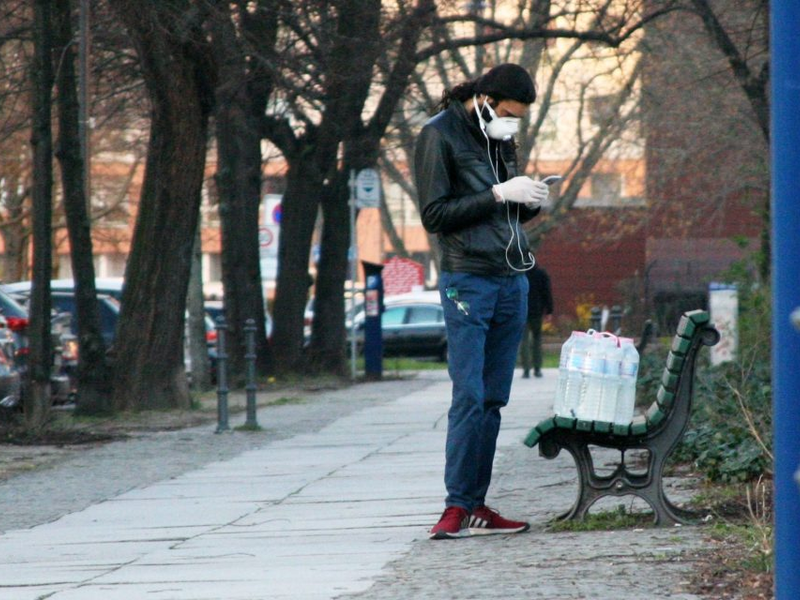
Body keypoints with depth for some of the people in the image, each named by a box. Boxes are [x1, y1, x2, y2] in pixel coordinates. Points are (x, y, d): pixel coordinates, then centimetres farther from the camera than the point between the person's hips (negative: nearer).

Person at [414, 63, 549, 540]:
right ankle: (457, 508, -10)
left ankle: (476, 506, 7)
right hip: (468, 282, -7)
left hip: (513, 281, 7)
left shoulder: (501, 139, 17)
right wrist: (498, 196, -16)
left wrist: (530, 204, 1)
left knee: (494, 398, 5)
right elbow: (434, 215, -10)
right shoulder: (440, 135, -4)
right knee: (469, 397, -12)